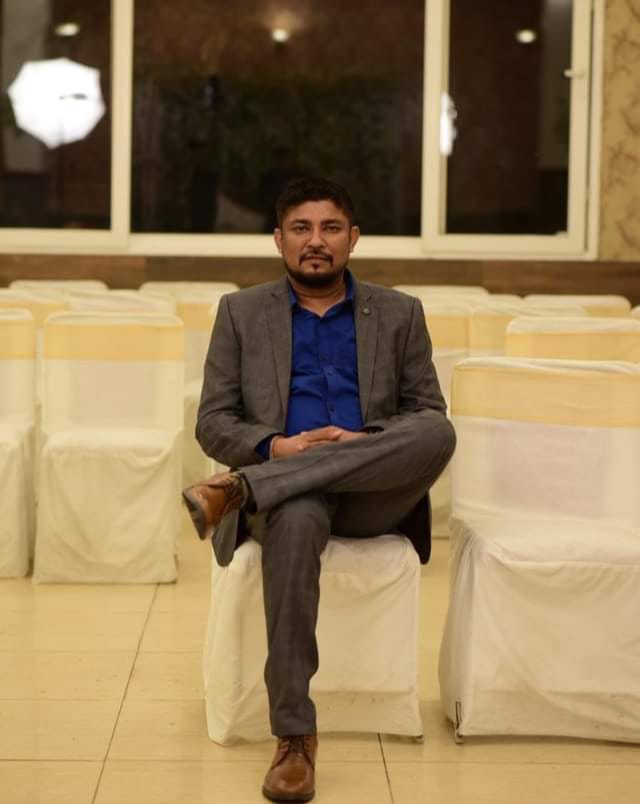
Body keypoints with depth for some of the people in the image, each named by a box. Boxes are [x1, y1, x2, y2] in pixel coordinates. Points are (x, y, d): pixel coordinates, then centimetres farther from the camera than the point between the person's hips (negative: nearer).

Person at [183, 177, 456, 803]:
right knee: (295, 519, -40)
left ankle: (243, 490, -31)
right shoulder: (241, 312, 13)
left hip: (372, 496, 2)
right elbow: (212, 423, 7)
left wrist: (365, 442, -13)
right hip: (287, 489, -1)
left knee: (437, 431, -31)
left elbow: (429, 419, 9)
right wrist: (275, 447, -14)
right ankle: (293, 735, -35)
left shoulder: (399, 314, 15)